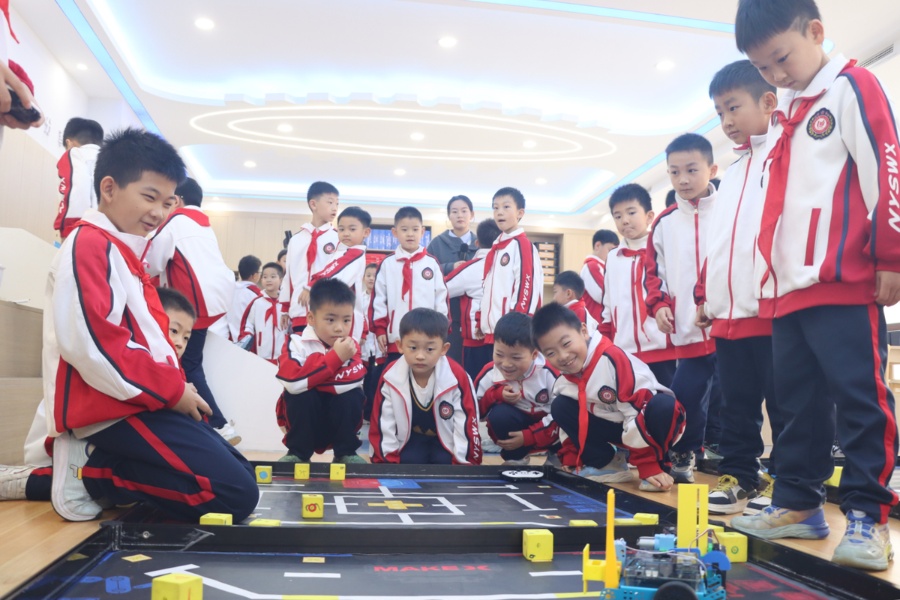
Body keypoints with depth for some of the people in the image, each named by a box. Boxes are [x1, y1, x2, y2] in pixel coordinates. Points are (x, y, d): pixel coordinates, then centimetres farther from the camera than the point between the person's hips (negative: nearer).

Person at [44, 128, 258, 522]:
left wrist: (173, 389, 9)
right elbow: (92, 344, -23)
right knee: (236, 494, -17)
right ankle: (88, 474, -8)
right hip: (116, 410, -11)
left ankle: (95, 465, 8)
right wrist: (172, 389, -15)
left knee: (241, 474, 13)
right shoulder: (89, 246, -11)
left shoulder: (120, 252, 21)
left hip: (141, 403, 11)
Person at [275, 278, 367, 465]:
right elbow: (293, 383, -34)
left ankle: (345, 452, -6)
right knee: (302, 394, -29)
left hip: (340, 425, 2)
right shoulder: (297, 342, -16)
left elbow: (350, 383, -27)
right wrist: (334, 357, -32)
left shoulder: (351, 346, -9)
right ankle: (298, 452, -9)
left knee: (352, 395, -25)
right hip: (303, 421, -1)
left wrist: (311, 379, -24)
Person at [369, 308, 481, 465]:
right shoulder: (390, 377, -18)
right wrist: (387, 462, -15)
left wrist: (462, 463, -18)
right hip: (411, 439, 1)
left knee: (444, 464, -25)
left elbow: (467, 425, -17)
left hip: (445, 440, -1)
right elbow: (382, 425, -12)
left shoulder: (457, 378, -23)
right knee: (408, 463, -24)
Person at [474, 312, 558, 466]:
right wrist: (498, 395, -27)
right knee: (499, 413, -30)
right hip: (515, 425, 1)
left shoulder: (549, 373, -23)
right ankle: (515, 457, -4)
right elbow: (475, 408, -9)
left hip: (547, 428, -1)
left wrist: (528, 437, -24)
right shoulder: (489, 373, -17)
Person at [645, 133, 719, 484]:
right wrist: (659, 305, 0)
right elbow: (654, 272, 16)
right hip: (688, 333, 3)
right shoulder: (664, 223, 10)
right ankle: (683, 455, 27)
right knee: (684, 397, 8)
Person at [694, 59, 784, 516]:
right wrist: (705, 296, 19)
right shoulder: (733, 173, 23)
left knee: (783, 404, 2)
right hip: (727, 314, 8)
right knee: (736, 405, 13)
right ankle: (737, 476, 22)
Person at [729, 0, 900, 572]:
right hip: (788, 290, 8)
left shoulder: (854, 88, 0)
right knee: (799, 402, 11)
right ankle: (799, 503, 20)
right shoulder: (785, 117, 21)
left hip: (845, 286, -7)